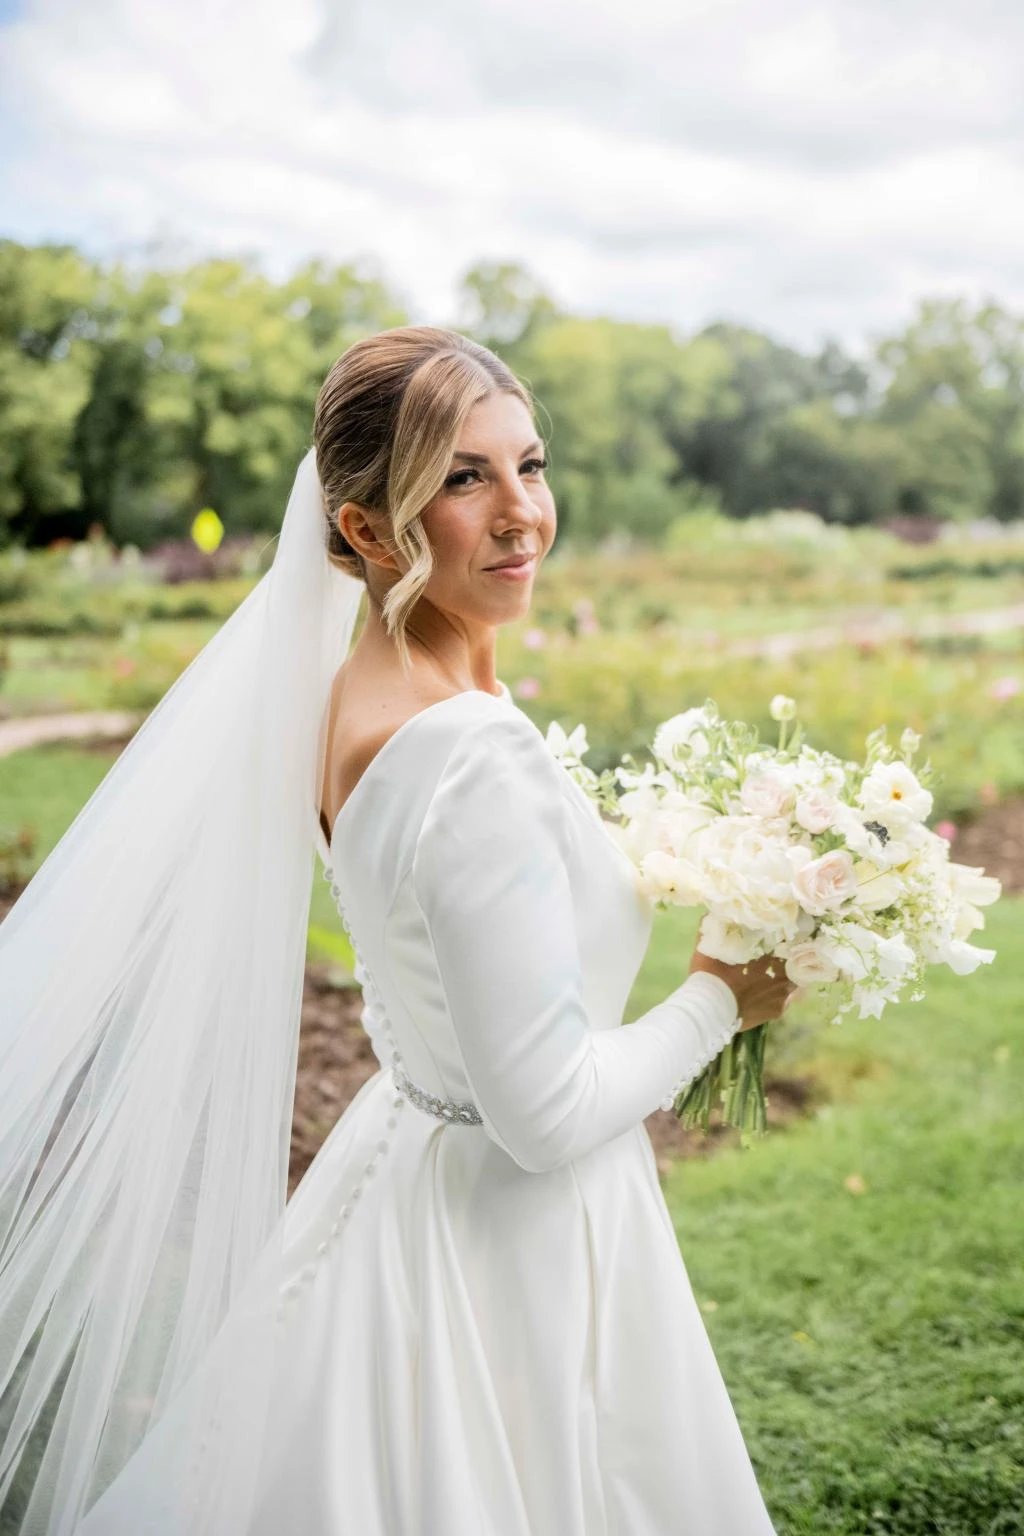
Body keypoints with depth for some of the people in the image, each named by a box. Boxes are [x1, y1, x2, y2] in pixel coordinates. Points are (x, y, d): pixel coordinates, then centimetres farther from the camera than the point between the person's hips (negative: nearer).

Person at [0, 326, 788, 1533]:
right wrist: (719, 1000, -11)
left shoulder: (349, 689, -2)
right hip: (509, 1242, -8)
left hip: (403, 1153, 8)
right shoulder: (477, 755, -30)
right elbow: (546, 1110, -26)